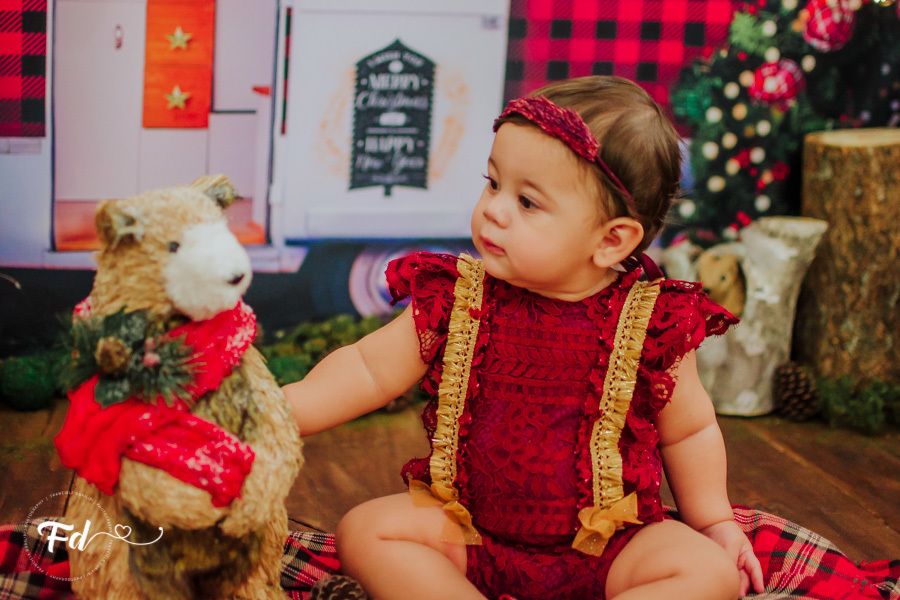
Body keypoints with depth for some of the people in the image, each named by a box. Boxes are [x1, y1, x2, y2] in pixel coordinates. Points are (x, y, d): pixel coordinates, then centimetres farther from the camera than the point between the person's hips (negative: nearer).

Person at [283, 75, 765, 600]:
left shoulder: (652, 324, -10)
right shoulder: (454, 301, -6)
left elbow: (689, 431, 5)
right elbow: (368, 371, -1)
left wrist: (716, 524, 1)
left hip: (608, 550, -1)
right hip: (470, 533, 2)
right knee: (364, 531, -16)